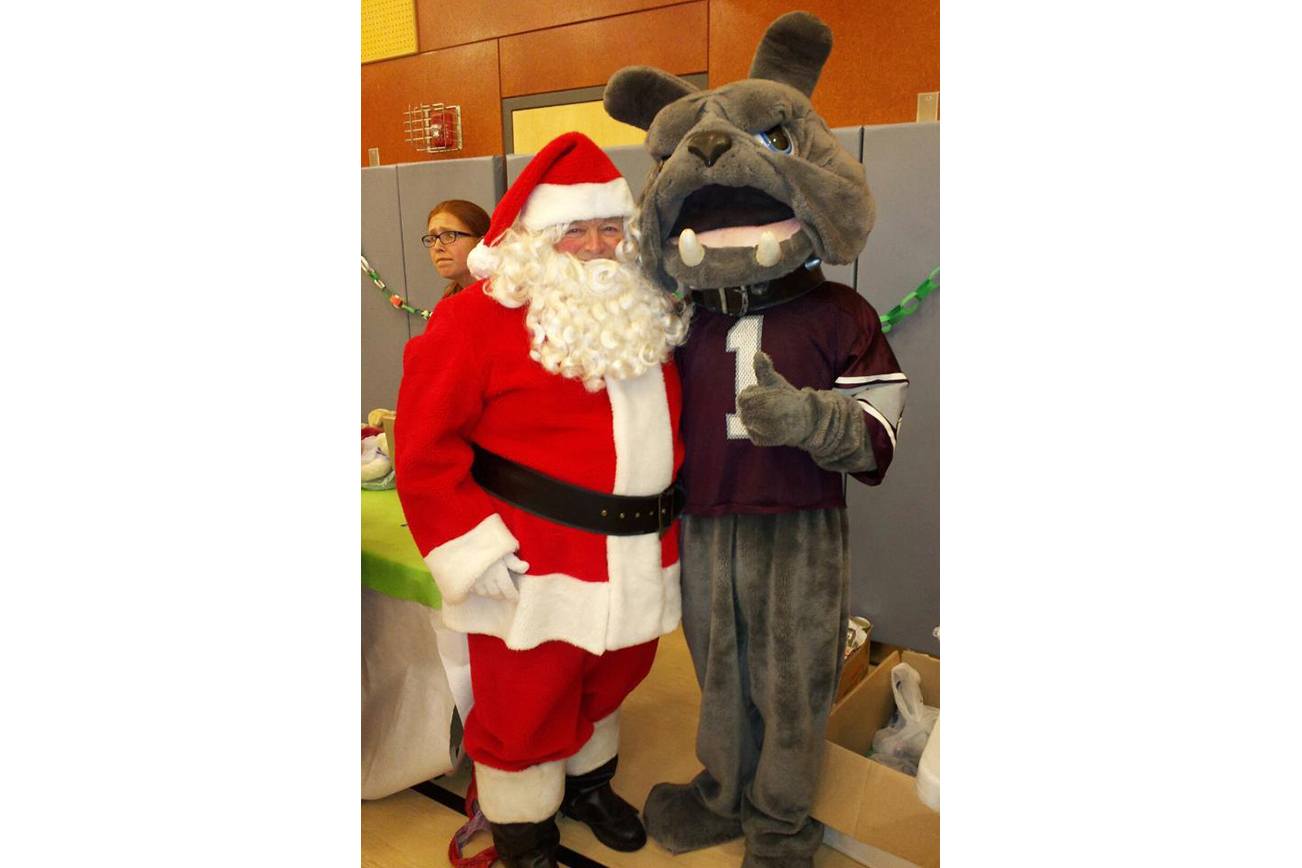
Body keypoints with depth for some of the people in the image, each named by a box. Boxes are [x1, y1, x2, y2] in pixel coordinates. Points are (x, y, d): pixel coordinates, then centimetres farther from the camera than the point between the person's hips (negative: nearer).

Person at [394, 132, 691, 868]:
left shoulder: (647, 313, 8)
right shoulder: (481, 317, -13)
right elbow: (427, 444, -14)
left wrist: (672, 506, 17)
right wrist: (476, 546, -17)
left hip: (634, 553, 6)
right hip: (535, 559, -6)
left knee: (608, 678, 23)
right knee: (526, 703, 10)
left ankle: (588, 781, 51)